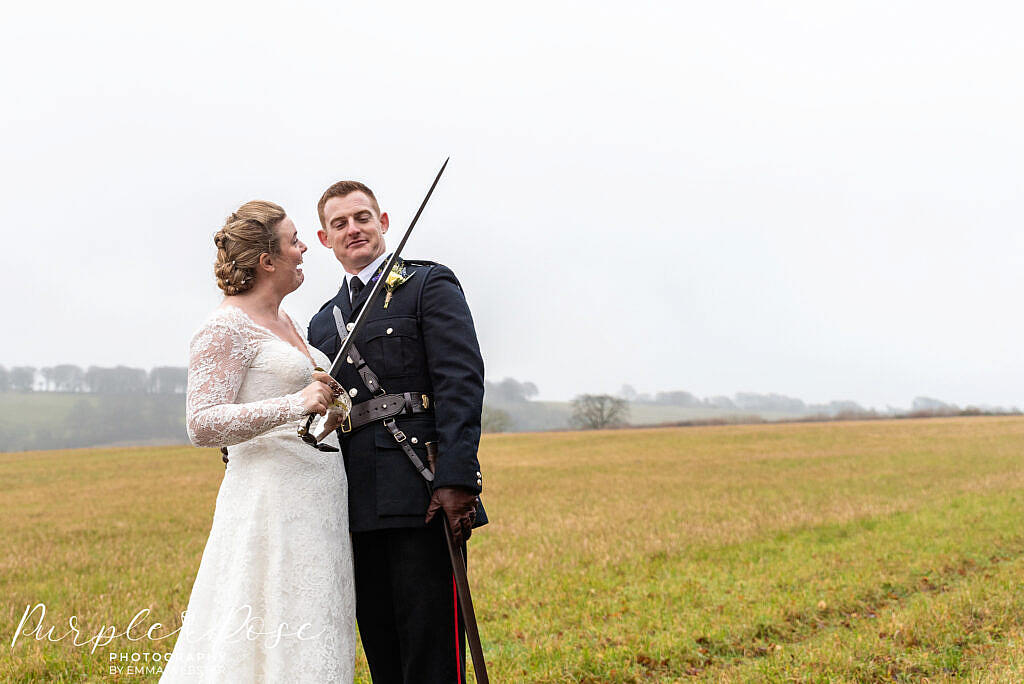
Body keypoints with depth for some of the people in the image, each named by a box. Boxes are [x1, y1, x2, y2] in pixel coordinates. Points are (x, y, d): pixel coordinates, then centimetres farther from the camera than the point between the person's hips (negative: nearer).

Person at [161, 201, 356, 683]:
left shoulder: (284, 321, 19)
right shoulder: (225, 328, -8)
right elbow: (202, 425, -17)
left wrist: (329, 409, 13)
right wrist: (296, 405, -24)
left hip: (317, 504, 9)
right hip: (273, 501, -9)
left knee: (313, 644, 7)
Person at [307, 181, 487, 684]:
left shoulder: (430, 285, 3)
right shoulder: (323, 323, 22)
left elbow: (461, 383, -8)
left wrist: (457, 479, -18)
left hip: (424, 496, -6)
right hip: (360, 510, 6)